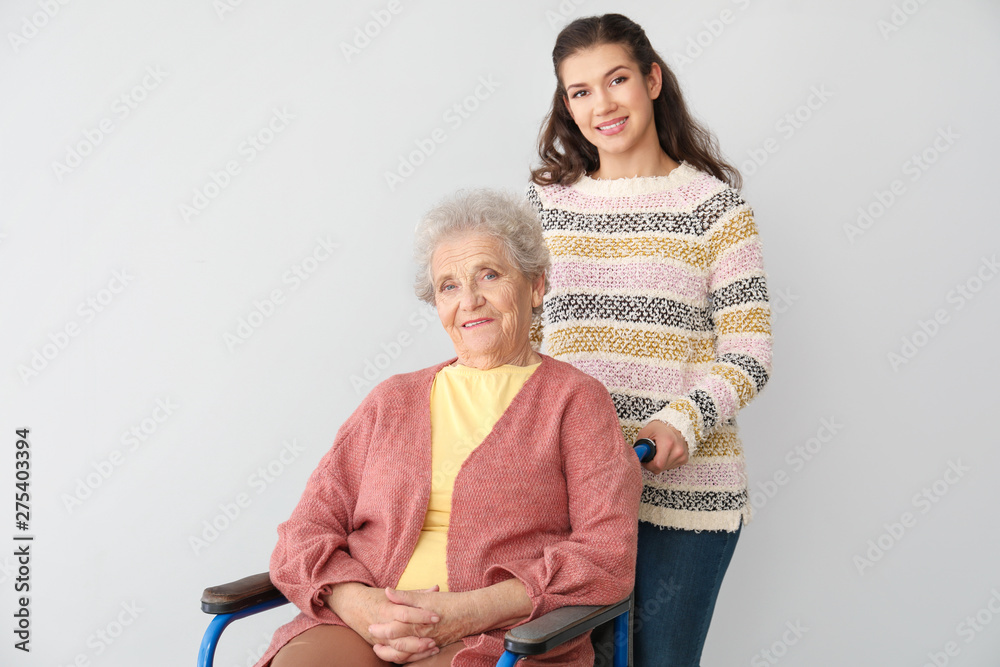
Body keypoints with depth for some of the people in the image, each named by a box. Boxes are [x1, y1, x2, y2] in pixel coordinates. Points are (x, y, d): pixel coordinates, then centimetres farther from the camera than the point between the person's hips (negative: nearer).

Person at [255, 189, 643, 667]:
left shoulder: (576, 400, 6)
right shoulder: (392, 400, 17)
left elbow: (606, 558, -4)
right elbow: (307, 530, 11)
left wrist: (468, 611, -15)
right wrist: (360, 605, -11)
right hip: (359, 626, 3)